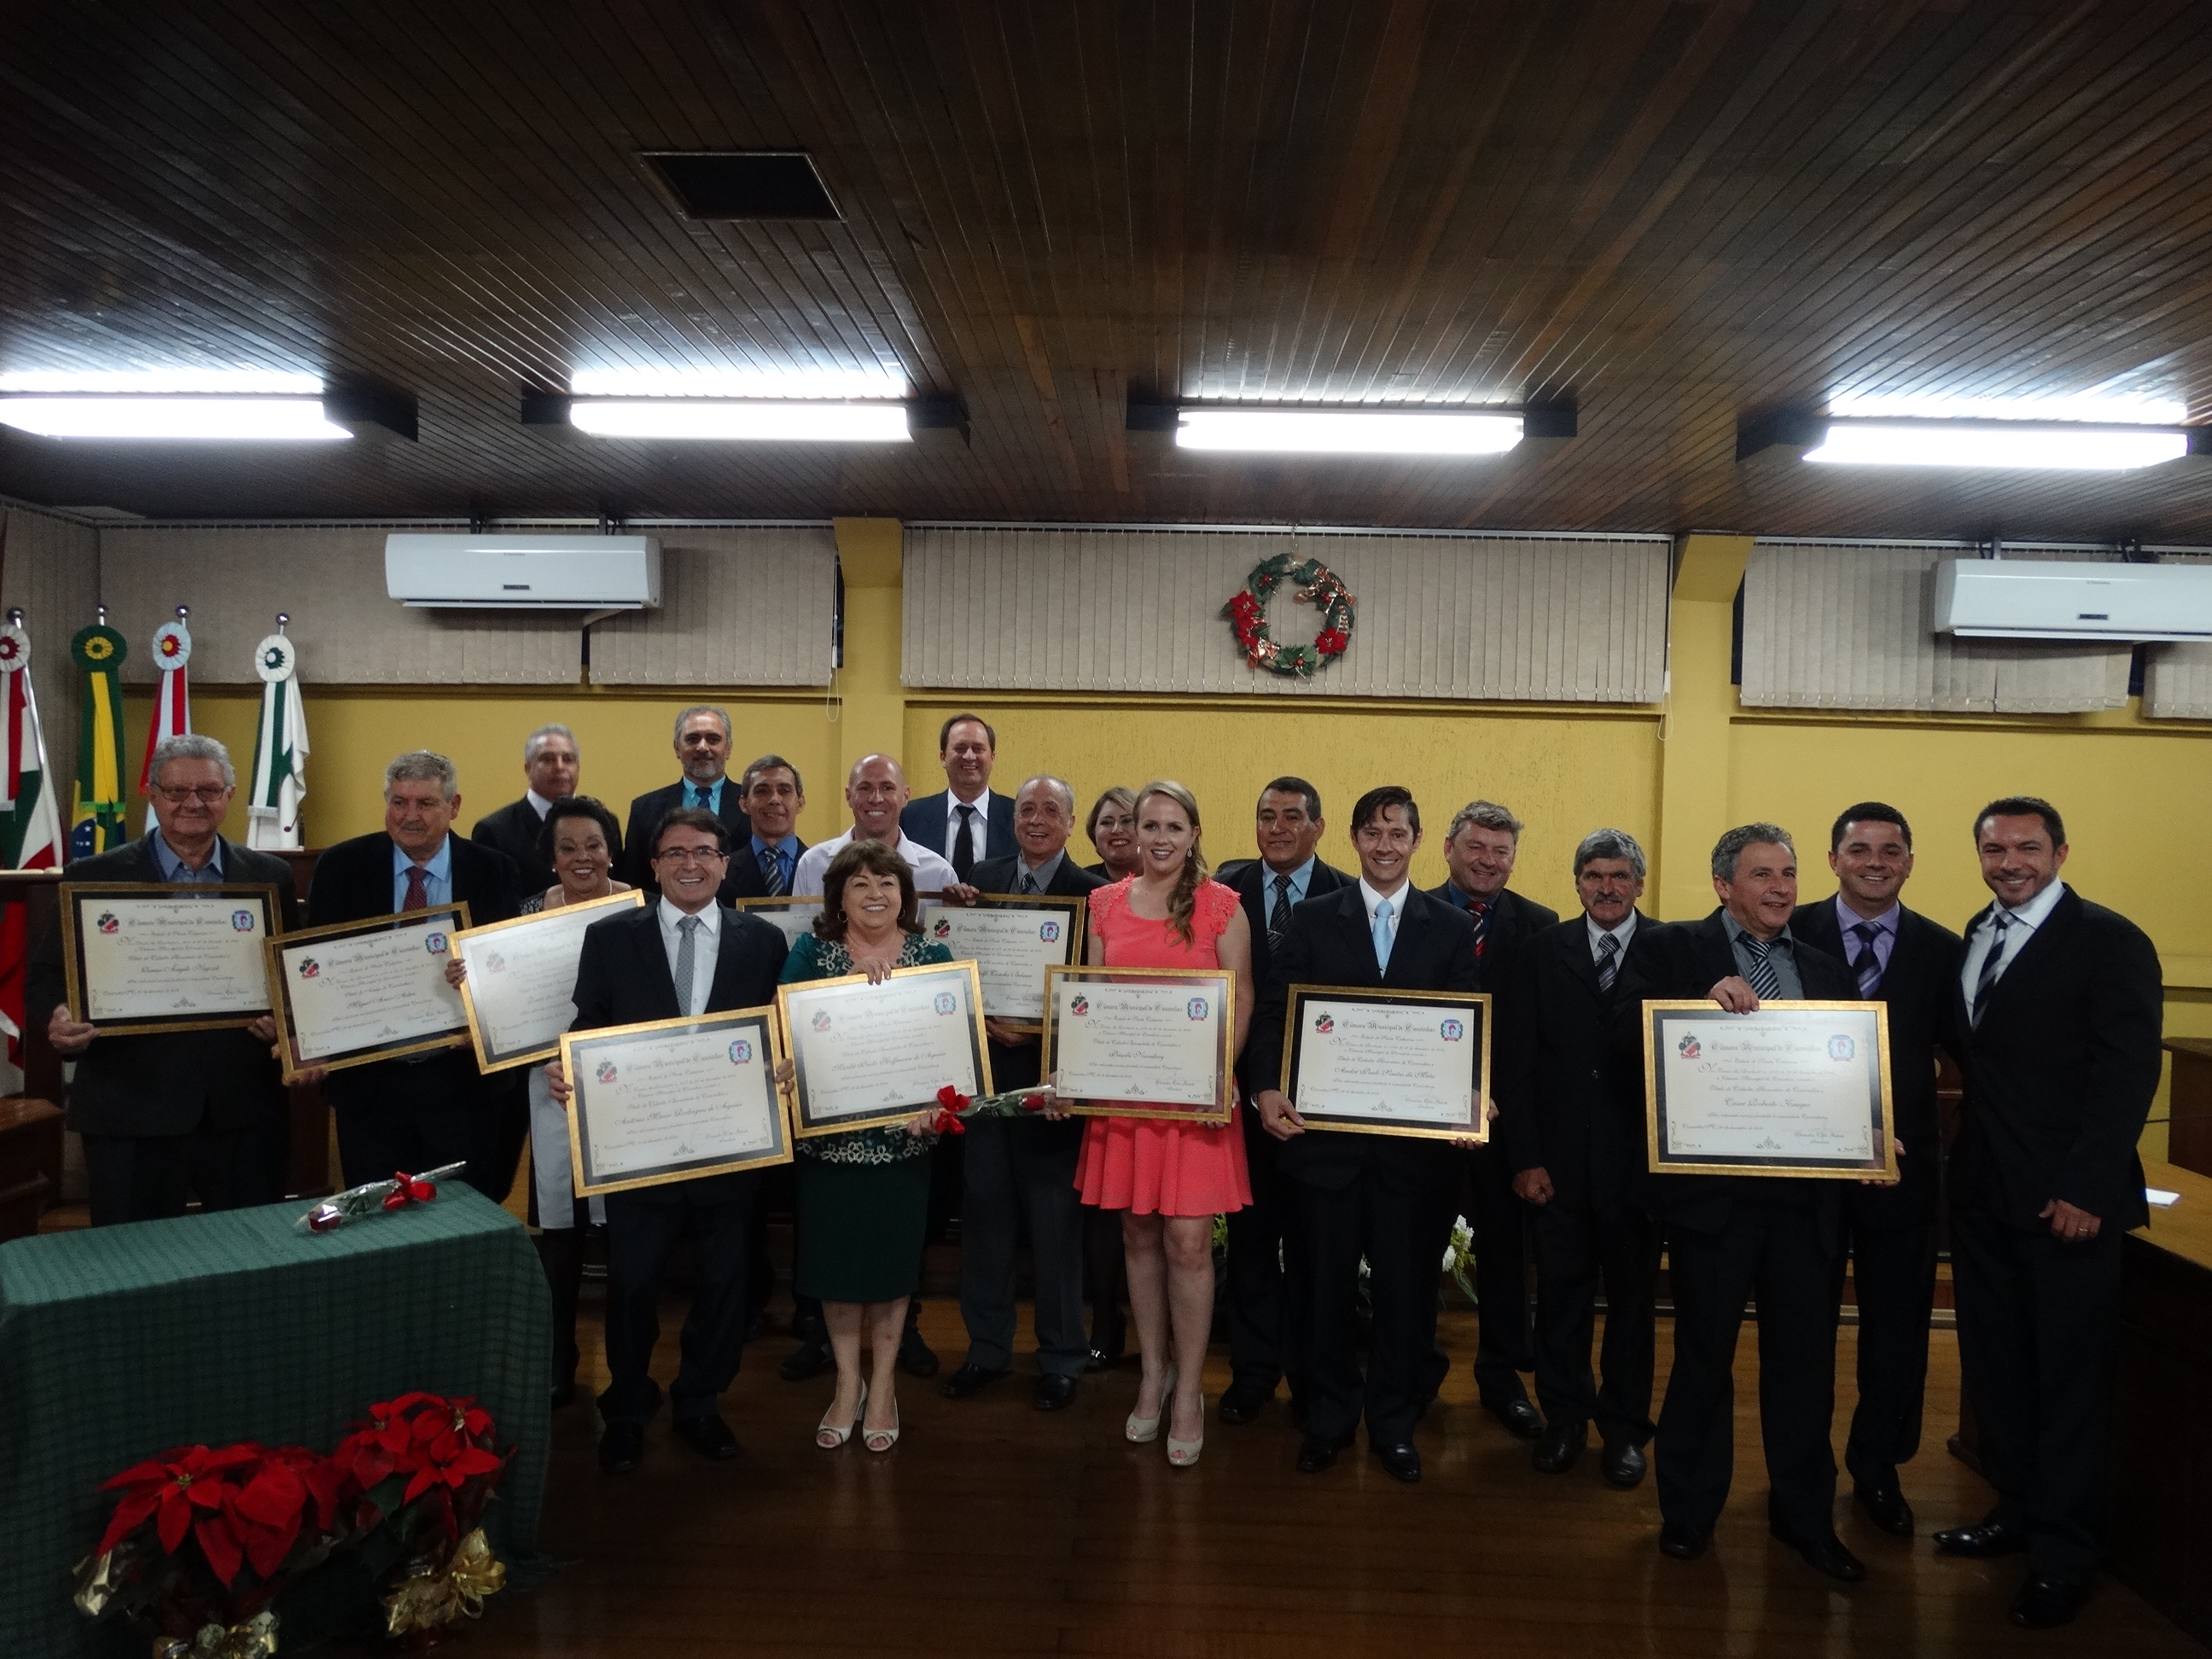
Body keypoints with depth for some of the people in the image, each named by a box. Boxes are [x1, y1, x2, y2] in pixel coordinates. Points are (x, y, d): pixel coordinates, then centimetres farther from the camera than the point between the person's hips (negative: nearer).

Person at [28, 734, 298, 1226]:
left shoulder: (271, 877, 8)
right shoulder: (94, 878, 3)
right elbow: (47, 977, 3)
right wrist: (59, 1018, -18)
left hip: (245, 1113, 2)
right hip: (130, 1115, -1)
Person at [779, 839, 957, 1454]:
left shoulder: (932, 956, 0)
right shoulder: (811, 953, -1)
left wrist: (933, 1100, -19)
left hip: (901, 1139, 0)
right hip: (828, 1138, 0)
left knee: (891, 1262, 9)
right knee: (834, 1261, 9)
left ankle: (882, 1386, 28)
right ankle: (847, 1382, 30)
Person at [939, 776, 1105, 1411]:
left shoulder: (1092, 893, -5)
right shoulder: (982, 878, 7)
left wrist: (1042, 1028, -16)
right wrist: (984, 1020, -9)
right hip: (984, 1066, 4)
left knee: (1056, 1222, 6)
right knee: (984, 1210, 12)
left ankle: (1060, 1358, 22)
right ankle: (987, 1346, 28)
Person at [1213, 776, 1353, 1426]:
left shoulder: (1346, 898, -5)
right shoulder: (1228, 887, 1)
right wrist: (1232, 1073, -11)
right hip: (1244, 1086, 2)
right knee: (1250, 1232, 12)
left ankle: (1309, 1373, 27)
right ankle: (1253, 1369, 27)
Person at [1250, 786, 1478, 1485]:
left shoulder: (1452, 928, 4)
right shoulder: (1312, 919, 3)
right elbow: (1275, 1011, -1)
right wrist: (1269, 1088, -16)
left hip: (1417, 1138, 0)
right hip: (1326, 1131, 0)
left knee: (1405, 1282, 9)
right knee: (1327, 1279, 11)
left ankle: (1393, 1421, 28)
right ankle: (1329, 1415, 29)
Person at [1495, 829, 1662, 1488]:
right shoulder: (1541, 952, 1)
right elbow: (1513, 1059, 0)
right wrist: (1524, 1156, -5)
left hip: (1638, 1158, -1)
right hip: (1559, 1159, 1)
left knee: (1631, 1298, 12)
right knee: (1562, 1294, 11)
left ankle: (1624, 1427, 29)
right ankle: (1564, 1418, 29)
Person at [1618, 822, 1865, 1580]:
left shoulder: (1827, 969, 13)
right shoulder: (1675, 950, -1)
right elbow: (1626, 1026, -14)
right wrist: (1705, 1002, -26)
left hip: (1806, 1193, 4)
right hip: (1714, 1190, -3)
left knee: (1806, 1355, 12)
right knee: (1703, 1354, 10)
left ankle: (1804, 1512, 30)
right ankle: (1688, 1510, 27)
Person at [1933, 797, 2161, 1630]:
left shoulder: (2110, 941, -8)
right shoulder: (1975, 938, 11)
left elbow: (2128, 1072, -13)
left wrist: (2086, 1188, -18)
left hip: (2066, 1198, -6)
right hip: (1982, 1189, 6)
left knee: (2069, 1374, 5)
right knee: (1994, 1361, 14)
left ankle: (2063, 1553, 17)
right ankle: (2016, 1509, 30)